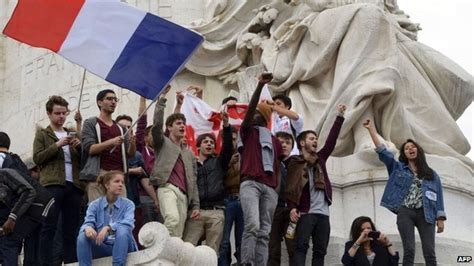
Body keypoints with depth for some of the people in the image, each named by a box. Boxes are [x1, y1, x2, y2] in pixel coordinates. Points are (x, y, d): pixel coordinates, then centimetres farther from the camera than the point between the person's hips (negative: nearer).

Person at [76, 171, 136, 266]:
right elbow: (88, 222, -10)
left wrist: (108, 228, -35)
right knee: (83, 236, -26)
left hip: (122, 246, -1)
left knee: (122, 230, -32)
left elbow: (128, 224, -17)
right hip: (102, 247, 1)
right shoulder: (95, 205, 6)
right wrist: (88, 228, -36)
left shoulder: (128, 204, 2)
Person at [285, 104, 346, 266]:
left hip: (323, 213, 6)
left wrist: (340, 117, 12)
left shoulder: (319, 159, 19)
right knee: (301, 246, -16)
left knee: (320, 250, 0)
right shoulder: (295, 162, 2)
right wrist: (292, 207, -20)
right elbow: (290, 186, -6)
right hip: (305, 212, -6)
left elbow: (331, 141, 15)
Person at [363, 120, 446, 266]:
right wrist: (371, 129, 2)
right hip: (405, 213, 0)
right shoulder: (398, 168, 16)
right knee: (409, 251, -10)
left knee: (429, 252, -9)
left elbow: (439, 196, 11)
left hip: (425, 214, 0)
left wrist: (440, 218, -1)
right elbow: (382, 151, 8)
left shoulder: (432, 174, 16)